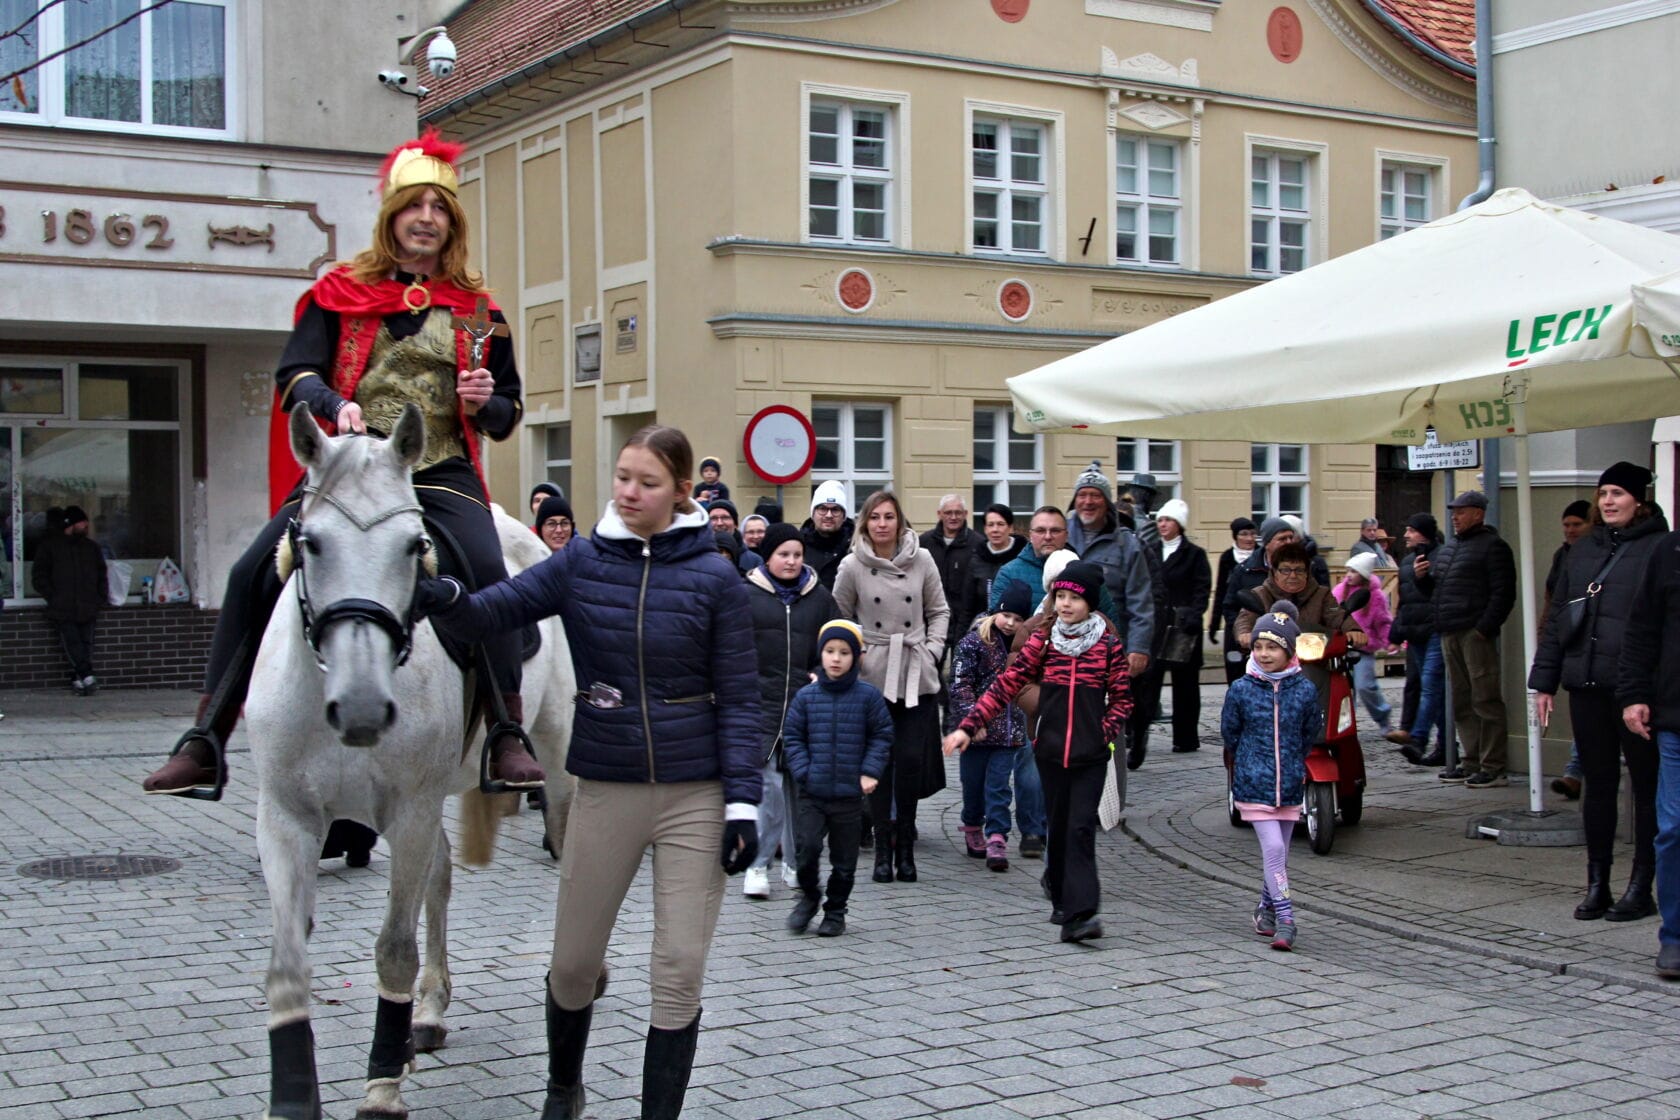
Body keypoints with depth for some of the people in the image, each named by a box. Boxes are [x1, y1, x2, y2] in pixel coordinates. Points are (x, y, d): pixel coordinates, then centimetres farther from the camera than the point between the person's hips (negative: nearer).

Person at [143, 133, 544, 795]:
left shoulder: (473, 308, 14)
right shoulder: (341, 293, 11)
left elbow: (508, 412, 18)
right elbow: (295, 374, 0)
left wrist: (488, 403, -6)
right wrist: (335, 405, -22)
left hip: (441, 475, 0)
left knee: (486, 575, -27)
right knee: (254, 574, -14)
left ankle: (508, 739, -17)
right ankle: (205, 741, -5)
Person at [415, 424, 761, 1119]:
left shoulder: (715, 578, -5)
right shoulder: (580, 563, 0)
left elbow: (739, 699, -5)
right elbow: (494, 612, -11)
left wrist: (743, 802, -10)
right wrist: (444, 599, -33)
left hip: (695, 794, -2)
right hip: (605, 790, 2)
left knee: (681, 970, 0)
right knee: (574, 962, 14)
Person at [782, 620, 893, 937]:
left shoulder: (868, 696, -1)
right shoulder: (806, 696, 1)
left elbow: (881, 736, 5)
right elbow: (793, 736, 7)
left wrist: (870, 772, -5)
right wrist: (802, 771, -5)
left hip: (850, 793, 0)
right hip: (811, 792, 0)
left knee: (844, 858, 7)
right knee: (808, 846, -12)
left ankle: (835, 911, 23)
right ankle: (808, 896, 14)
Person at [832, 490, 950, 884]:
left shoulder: (921, 560, 2)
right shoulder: (852, 567, -1)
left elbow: (939, 611, 12)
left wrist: (933, 649, 0)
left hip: (917, 677, 1)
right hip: (873, 677, -1)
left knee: (912, 761, -3)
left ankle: (905, 844, 11)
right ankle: (883, 848, 9)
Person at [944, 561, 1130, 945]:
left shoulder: (1109, 646, 0)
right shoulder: (1042, 640, 3)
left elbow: (1122, 698, 7)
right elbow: (1007, 683, 1)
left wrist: (1108, 734, -9)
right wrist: (968, 726, -5)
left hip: (1091, 755, -2)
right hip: (1051, 751, 2)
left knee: (1081, 827, -11)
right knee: (1059, 827, 9)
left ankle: (1079, 914, -16)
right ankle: (1065, 902, 23)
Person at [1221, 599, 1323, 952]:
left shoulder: (1305, 691, -3)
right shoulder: (1241, 690, -6)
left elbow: (1311, 733, 11)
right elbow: (1229, 734, 8)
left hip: (1290, 784, 2)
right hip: (1253, 784, -2)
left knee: (1280, 853, 12)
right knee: (1273, 848, -13)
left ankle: (1266, 907, 31)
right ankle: (1284, 917, -10)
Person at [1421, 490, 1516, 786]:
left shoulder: (1492, 546, -4)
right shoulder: (1448, 547, 22)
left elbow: (1503, 593, -12)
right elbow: (1436, 589, 28)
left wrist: (1484, 628, -18)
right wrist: (1423, 577, 7)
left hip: (1475, 634, -8)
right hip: (1449, 634, 9)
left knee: (1485, 700, -7)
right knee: (1462, 702, 11)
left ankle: (1493, 767, -6)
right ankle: (1470, 762, 18)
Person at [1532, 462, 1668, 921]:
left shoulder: (1660, 549, -5)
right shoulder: (1582, 550, 13)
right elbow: (1557, 619, 17)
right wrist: (1543, 681, 12)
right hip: (1587, 686, 6)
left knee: (1647, 786, 5)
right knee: (1597, 785, 10)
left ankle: (1641, 889, 12)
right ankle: (1597, 885, 17)